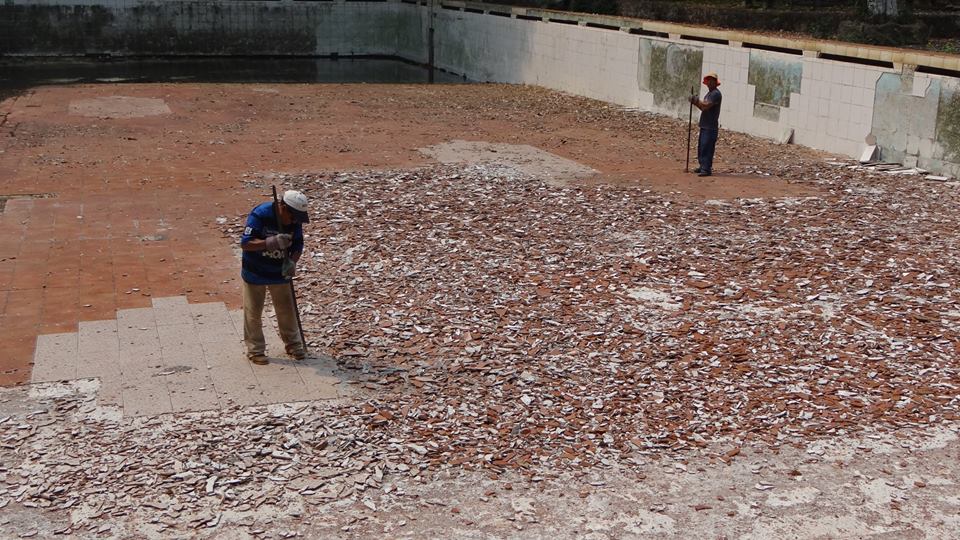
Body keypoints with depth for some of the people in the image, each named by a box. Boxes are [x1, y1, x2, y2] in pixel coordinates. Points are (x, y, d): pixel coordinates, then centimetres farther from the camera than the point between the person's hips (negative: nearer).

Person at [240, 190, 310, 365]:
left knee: (287, 309, 13)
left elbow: (298, 245, -1)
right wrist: (272, 242, -39)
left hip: (280, 272, 4)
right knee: (253, 312, 7)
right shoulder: (259, 215, -26)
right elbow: (245, 243, -28)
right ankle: (255, 350, 21)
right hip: (255, 272, -4)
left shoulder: (295, 221, -11)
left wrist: (292, 262, -21)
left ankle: (293, 344, 30)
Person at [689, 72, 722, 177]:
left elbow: (706, 105, -22)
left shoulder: (716, 94, -12)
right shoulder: (709, 93, 19)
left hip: (711, 127, -10)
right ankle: (702, 166, 22)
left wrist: (697, 100, -7)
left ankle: (707, 169, -11)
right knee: (701, 147, 13)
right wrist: (696, 102, 1)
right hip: (704, 125, 10)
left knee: (706, 147, -12)